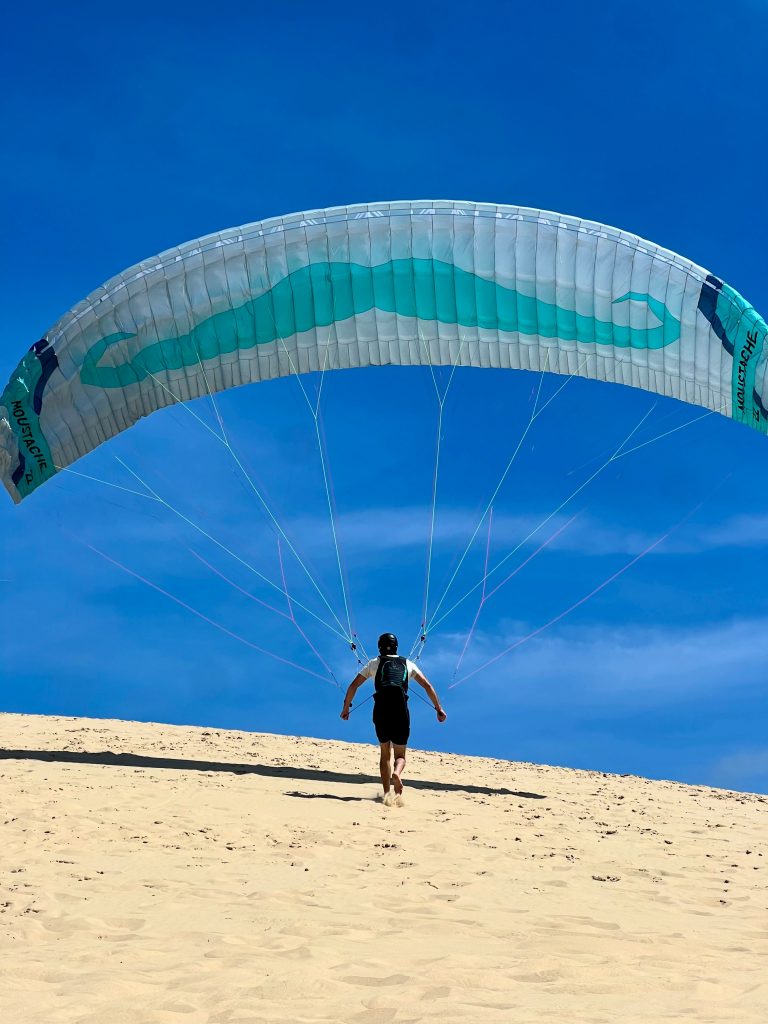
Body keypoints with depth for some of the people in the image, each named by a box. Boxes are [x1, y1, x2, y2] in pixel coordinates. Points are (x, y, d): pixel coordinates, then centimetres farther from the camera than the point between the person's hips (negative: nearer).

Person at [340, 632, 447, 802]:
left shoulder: (374, 663, 19)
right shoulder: (408, 664, 22)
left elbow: (353, 686, 14)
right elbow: (427, 686, 14)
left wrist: (346, 708, 22)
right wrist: (439, 709, 15)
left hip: (381, 710, 0)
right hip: (401, 710, 0)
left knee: (385, 753, 16)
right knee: (400, 755, 12)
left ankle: (386, 794, 5)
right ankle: (396, 773, -23)